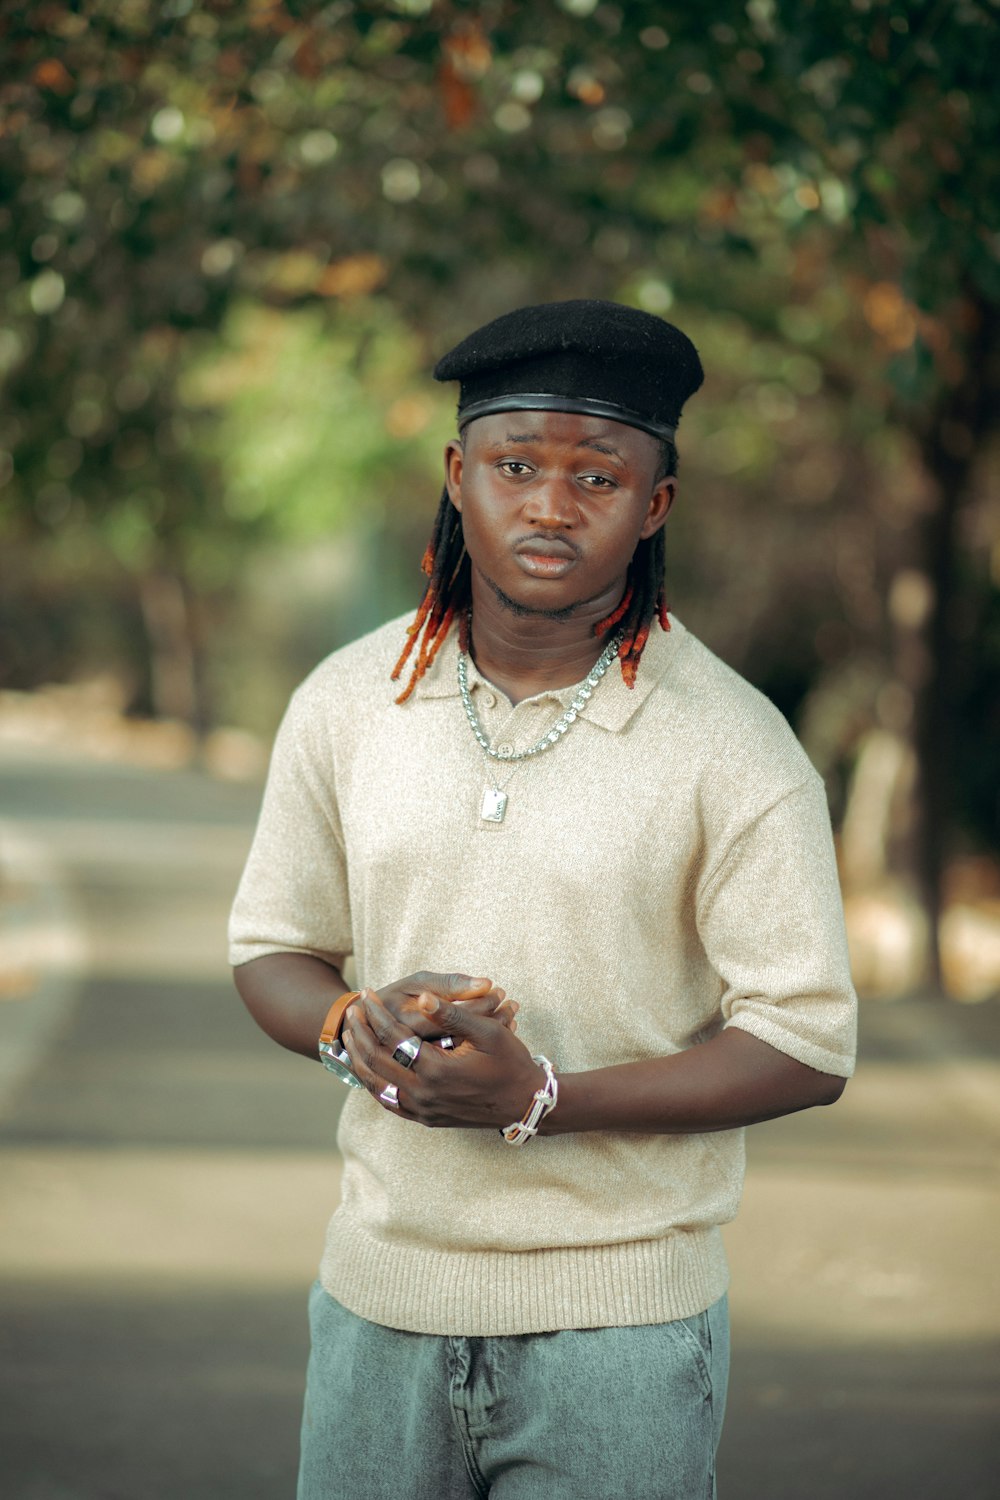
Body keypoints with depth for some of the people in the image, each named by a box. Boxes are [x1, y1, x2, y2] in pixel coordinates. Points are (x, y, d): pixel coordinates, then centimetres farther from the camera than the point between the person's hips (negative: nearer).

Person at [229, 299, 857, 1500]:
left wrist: (540, 1099, -20)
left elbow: (806, 1045, -10)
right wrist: (355, 1024, -12)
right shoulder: (346, 703, 1)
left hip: (619, 1321, -3)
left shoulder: (733, 748, -9)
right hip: (382, 1294, 3)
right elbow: (273, 949, 12)